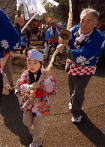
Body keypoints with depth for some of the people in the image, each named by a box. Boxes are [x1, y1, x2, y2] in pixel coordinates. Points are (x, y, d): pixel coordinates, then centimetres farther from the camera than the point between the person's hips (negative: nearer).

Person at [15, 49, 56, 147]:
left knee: (38, 124, 10)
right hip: (28, 103, 4)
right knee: (27, 121, 24)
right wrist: (29, 87, -40)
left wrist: (47, 79, -38)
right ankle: (33, 131, 58)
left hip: (41, 104, -4)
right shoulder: (25, 74, -10)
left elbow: (50, 90, -23)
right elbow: (19, 86, -22)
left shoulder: (45, 75, -18)